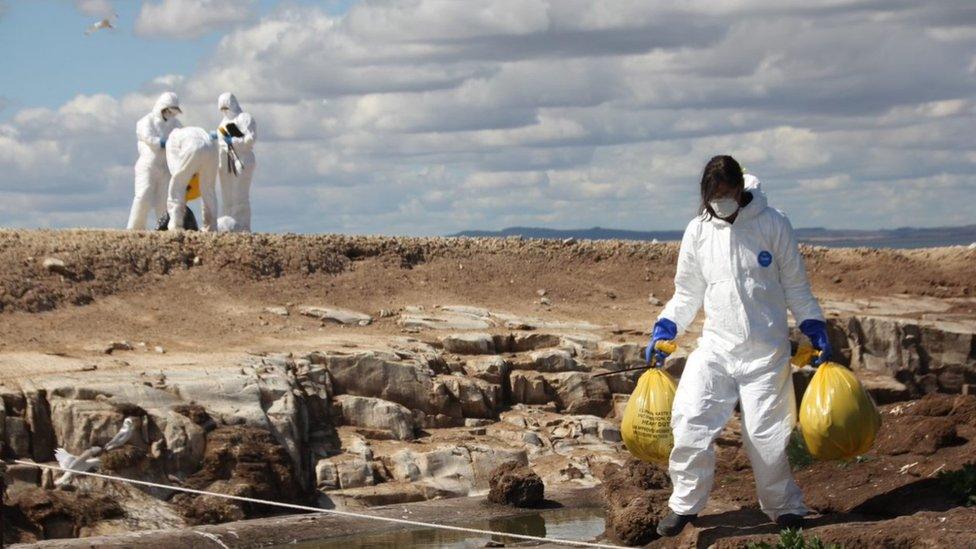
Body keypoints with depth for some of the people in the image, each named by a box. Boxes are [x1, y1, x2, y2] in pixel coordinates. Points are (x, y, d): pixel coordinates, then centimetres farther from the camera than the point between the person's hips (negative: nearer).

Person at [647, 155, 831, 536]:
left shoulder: (773, 225, -3)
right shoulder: (698, 230, 4)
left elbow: (795, 287, 5)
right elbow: (687, 293, 13)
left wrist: (816, 331, -1)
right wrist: (663, 332, 5)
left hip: (766, 350, -2)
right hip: (715, 347, 2)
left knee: (765, 433, -2)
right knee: (689, 422, -11)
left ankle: (784, 508, 18)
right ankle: (685, 504, 6)